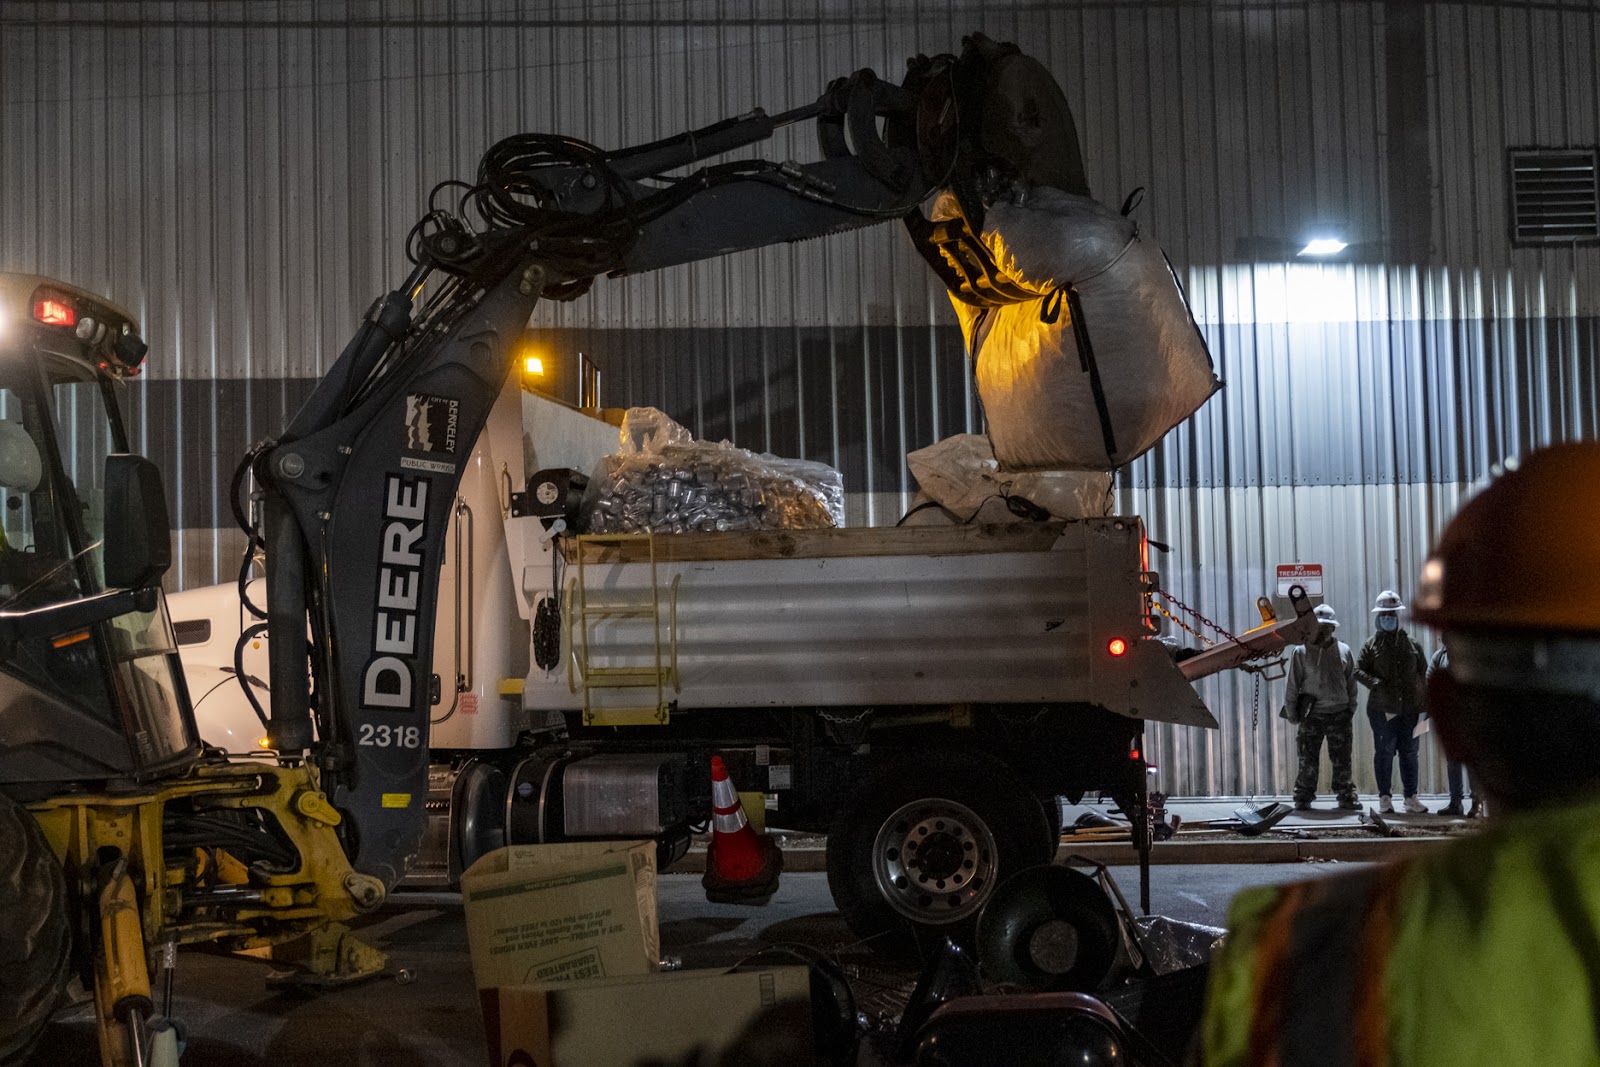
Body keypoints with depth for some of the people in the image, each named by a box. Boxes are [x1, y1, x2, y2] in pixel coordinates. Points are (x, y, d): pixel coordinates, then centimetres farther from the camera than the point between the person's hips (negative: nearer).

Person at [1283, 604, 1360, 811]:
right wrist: (1291, 710, -2)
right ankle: (1303, 798, 6)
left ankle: (1347, 796, 15)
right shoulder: (1301, 652, 0)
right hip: (1312, 715, -2)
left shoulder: (1344, 651, 8)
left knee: (1342, 759, 6)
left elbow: (1351, 683, 12)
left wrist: (1351, 709, 8)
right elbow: (1292, 684, 1)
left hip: (1339, 715, 2)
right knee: (1308, 760, -1)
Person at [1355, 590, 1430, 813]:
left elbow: (1423, 672, 14)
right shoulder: (1372, 645, 5)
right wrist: (1377, 684, -18)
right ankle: (1384, 798, 7)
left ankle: (1411, 797, 12)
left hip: (1410, 708, 2)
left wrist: (1423, 702, 5)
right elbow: (1358, 670, 0)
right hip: (1382, 709, -2)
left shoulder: (1412, 645, 11)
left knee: (1409, 753, 5)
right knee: (1384, 752, 0)